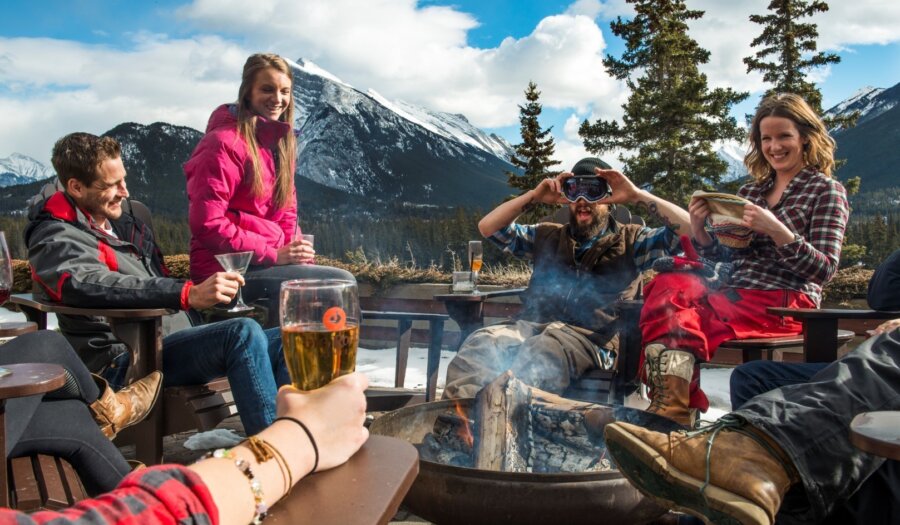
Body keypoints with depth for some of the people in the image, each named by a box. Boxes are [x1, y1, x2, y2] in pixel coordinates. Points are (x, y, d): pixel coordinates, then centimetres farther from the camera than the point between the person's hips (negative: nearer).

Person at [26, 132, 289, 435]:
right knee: (243, 334, -31)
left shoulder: (120, 217, 20)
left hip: (175, 338, 9)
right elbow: (89, 285, -30)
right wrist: (190, 294, -41)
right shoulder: (55, 240, -7)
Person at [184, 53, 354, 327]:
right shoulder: (224, 143, -10)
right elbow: (207, 224, -15)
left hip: (271, 260, 8)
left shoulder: (282, 142, 14)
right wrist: (273, 254, -18)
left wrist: (296, 248, -2)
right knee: (341, 282, -18)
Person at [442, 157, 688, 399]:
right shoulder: (547, 236, 30)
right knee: (481, 343, -32)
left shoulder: (630, 240, 21)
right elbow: (488, 227, 26)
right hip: (531, 326, 4)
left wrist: (637, 195, 4)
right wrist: (533, 196, 16)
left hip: (590, 337, -3)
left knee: (540, 350, -41)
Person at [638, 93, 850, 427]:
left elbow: (824, 270, -3)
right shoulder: (751, 191, 24)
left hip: (787, 302, -5)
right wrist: (698, 229, -1)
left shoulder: (826, 191, 8)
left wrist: (777, 231, -18)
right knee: (668, 285, -29)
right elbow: (724, 255, 19)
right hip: (737, 293, 5)